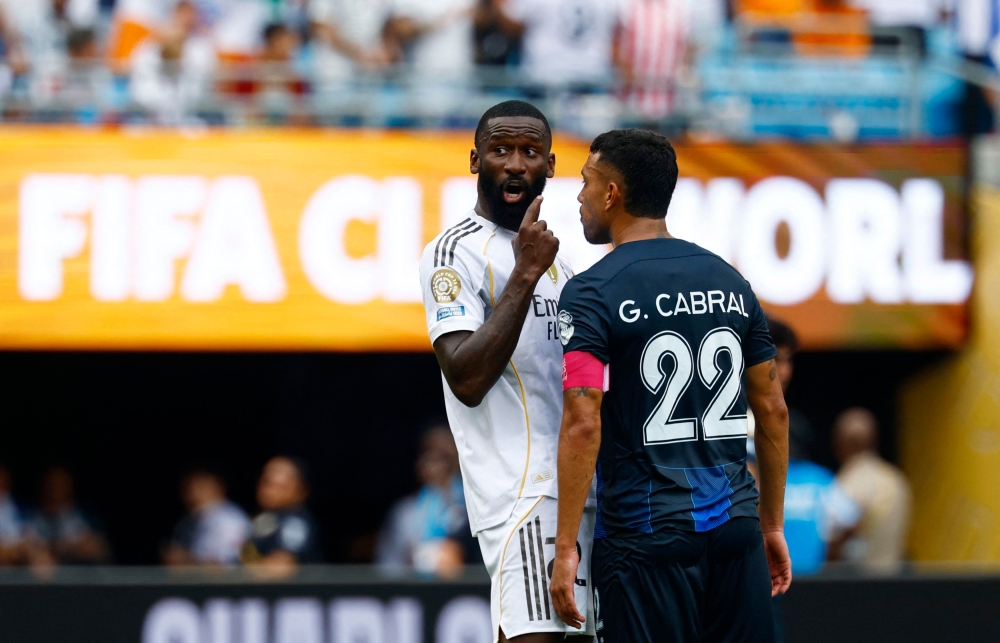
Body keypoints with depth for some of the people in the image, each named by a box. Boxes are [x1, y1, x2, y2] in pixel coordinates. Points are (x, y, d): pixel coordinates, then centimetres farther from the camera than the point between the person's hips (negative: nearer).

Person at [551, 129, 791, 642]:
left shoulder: (592, 293, -8)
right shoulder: (730, 281, 10)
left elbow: (583, 425, -16)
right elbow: (772, 411, 13)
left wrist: (566, 545, -14)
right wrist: (772, 524, 20)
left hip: (646, 542, -5)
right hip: (734, 530, 5)